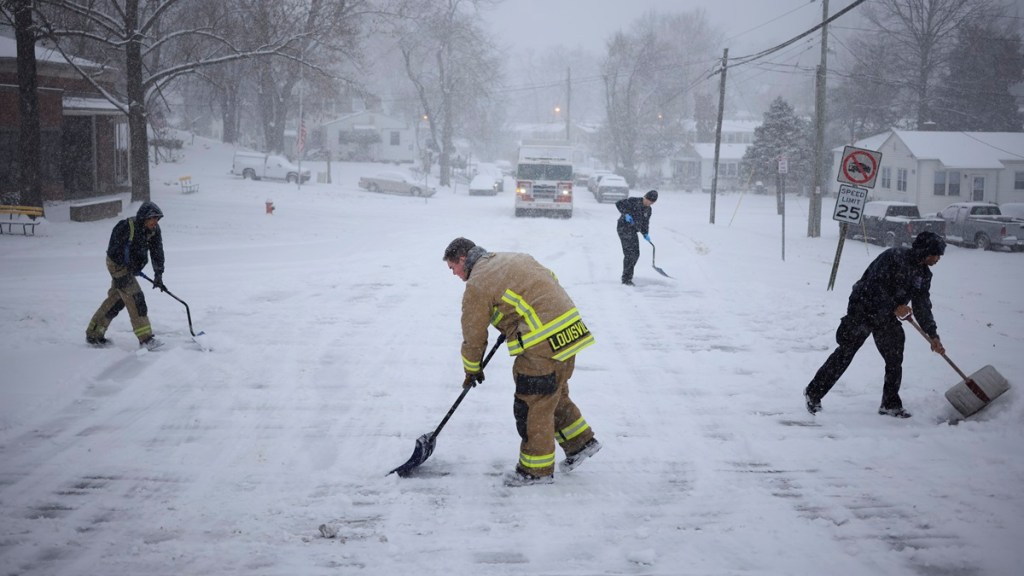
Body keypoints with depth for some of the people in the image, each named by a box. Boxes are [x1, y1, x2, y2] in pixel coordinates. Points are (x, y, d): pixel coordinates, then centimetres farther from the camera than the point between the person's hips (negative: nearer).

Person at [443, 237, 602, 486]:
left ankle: (537, 469, 13)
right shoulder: (512, 258, 17)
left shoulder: (476, 286, -7)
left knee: (532, 406, 3)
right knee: (555, 395, 24)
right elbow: (550, 279, 26)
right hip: (570, 332, 9)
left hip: (543, 345, -9)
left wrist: (472, 370, 18)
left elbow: (474, 335, 0)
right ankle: (581, 442, 33)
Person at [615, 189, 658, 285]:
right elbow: (619, 203, -15)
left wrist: (645, 234, 1)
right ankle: (626, 278, -7)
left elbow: (645, 223, 17)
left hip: (633, 231, 8)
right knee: (629, 253, -12)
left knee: (635, 254, 9)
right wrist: (626, 214, -24)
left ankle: (627, 277, 20)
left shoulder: (648, 210, 10)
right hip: (624, 228, -8)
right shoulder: (634, 201, -11)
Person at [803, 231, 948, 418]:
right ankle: (813, 393, 4)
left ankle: (891, 404, 18)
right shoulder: (894, 257, -20)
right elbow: (874, 286, -25)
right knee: (845, 353, -6)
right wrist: (894, 307, -24)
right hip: (863, 310, -7)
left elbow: (922, 306, 11)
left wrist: (933, 336, 7)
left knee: (895, 359, 4)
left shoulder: (924, 274, 5)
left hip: (887, 318, 7)